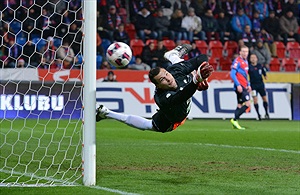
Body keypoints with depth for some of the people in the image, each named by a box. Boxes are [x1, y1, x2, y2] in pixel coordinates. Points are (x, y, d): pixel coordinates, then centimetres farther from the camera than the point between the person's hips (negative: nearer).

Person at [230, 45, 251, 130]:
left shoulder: (245, 61, 17)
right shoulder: (237, 61, -11)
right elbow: (232, 74, -17)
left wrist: (248, 85, 22)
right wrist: (238, 85, -23)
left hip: (244, 87, 9)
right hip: (240, 86, -9)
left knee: (240, 105, 10)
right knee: (247, 104, -15)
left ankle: (235, 123, 13)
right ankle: (234, 120, -13)